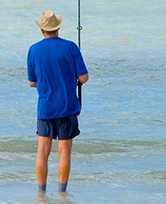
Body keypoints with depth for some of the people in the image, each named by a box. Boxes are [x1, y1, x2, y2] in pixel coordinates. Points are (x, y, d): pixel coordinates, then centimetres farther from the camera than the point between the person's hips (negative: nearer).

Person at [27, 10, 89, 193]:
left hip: (45, 108, 1)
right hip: (68, 108, -1)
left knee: (42, 152, 7)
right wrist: (76, 80, 15)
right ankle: (62, 192, 5)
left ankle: (41, 191, 6)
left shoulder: (34, 50, -2)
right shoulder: (70, 47, -7)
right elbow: (84, 77, -8)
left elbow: (32, 82, 6)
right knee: (64, 151, 3)